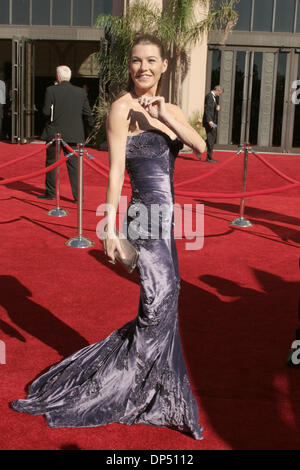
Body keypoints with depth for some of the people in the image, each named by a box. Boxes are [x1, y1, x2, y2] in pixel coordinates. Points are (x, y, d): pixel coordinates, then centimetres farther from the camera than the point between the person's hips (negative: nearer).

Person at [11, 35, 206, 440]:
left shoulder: (168, 110, 12)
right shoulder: (122, 108, -9)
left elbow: (201, 146, 0)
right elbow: (115, 171, -14)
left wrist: (167, 119, -14)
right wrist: (109, 228, -16)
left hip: (164, 216, 8)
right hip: (145, 217, -8)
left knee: (163, 305, 14)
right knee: (159, 305, -7)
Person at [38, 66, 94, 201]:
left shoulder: (51, 90, -8)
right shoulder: (81, 92, 0)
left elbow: (46, 111, -9)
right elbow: (87, 113, 3)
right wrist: (91, 123, 22)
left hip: (54, 133, -2)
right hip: (73, 134, 2)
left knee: (51, 162, 11)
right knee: (74, 164, 5)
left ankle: (50, 193, 19)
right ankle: (78, 195, 2)